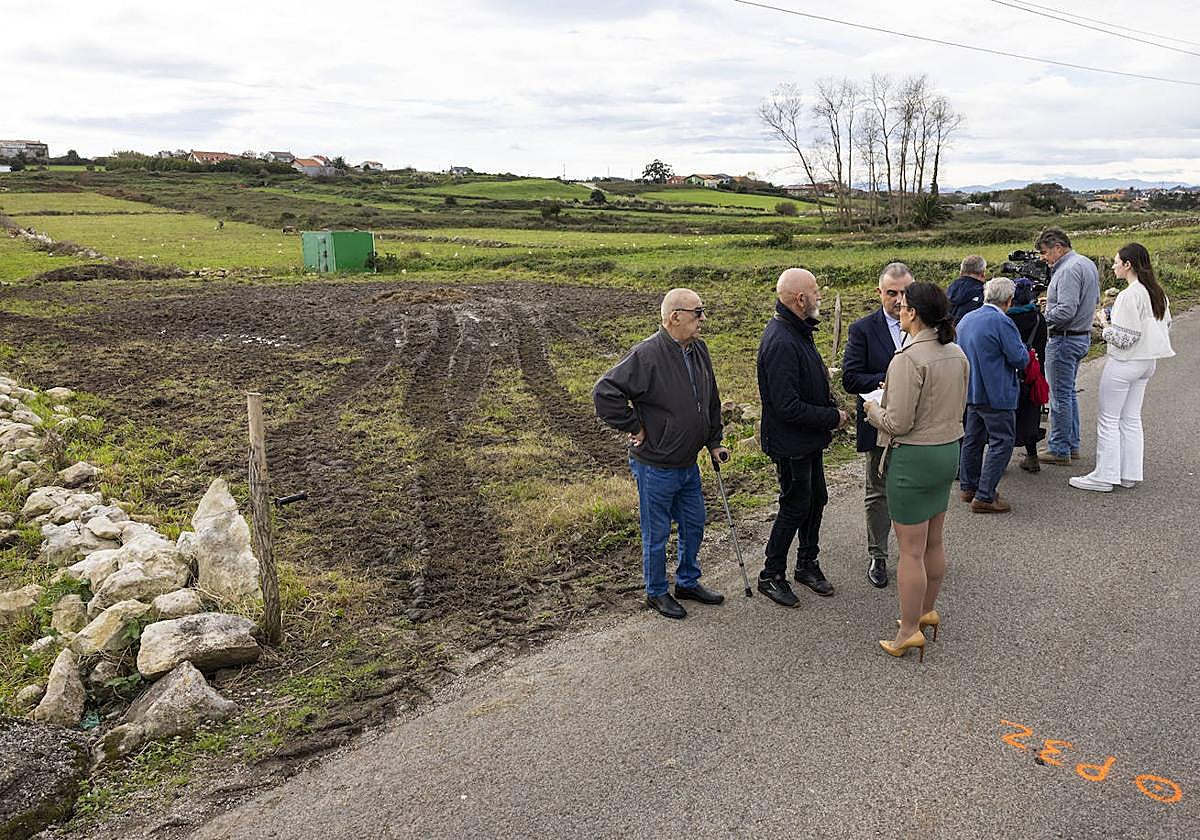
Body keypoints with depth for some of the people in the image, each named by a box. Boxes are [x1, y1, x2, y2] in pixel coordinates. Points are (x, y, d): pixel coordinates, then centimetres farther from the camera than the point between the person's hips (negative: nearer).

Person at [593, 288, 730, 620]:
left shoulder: (698, 350, 4)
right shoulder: (647, 355, -22)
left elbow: (711, 400, 19)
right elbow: (605, 393, -26)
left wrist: (714, 442, 18)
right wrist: (634, 427, -19)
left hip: (688, 464, 8)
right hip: (656, 466, -8)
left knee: (694, 524, 20)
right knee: (657, 533, 9)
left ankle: (688, 582, 40)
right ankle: (657, 592, 28)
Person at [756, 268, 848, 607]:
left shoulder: (797, 331, 6)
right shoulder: (781, 343, -28)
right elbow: (788, 407, -29)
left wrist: (831, 405, 1)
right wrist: (833, 417, -18)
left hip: (809, 439, 10)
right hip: (790, 443, -10)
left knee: (816, 499, 20)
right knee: (795, 508, 3)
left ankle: (807, 564, 37)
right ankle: (771, 576, 20)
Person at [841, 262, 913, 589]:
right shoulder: (863, 329, -8)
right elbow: (850, 379, -13)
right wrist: (888, 380, -26)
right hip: (880, 426, -2)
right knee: (878, 492, 11)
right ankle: (877, 556, 25)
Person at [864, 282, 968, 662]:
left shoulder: (909, 358, -22)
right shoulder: (957, 353, 5)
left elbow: (898, 423, -23)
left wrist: (874, 409, -2)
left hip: (913, 457, -9)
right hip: (949, 450, 9)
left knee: (911, 551, 2)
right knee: (934, 542, 21)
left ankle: (909, 631, 13)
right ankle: (927, 610, 37)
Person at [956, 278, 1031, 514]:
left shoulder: (966, 319, 7)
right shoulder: (1002, 322, -18)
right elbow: (1020, 360, -15)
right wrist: (1024, 351, 5)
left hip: (972, 392, 8)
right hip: (997, 394, -8)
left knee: (972, 439, 18)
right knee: (1002, 443, -1)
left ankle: (968, 487, 28)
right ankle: (984, 497, -3)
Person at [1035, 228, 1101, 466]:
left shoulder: (1068, 270, -19)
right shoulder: (1088, 263, 12)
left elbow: (1066, 311, -27)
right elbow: (1095, 299, 21)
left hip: (1065, 339, -10)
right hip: (1082, 335, 10)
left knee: (1060, 396, -2)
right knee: (1069, 392, 18)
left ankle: (1059, 450, 5)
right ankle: (1072, 445, 26)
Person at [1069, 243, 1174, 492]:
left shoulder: (1128, 296, -21)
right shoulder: (1158, 293, 7)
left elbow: (1124, 339, -23)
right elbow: (1166, 328, 15)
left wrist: (1105, 323, -7)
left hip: (1123, 364, -9)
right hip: (1147, 362, 9)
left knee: (1108, 420, 1)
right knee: (1131, 419, 15)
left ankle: (1104, 476, 6)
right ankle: (1130, 474, 21)